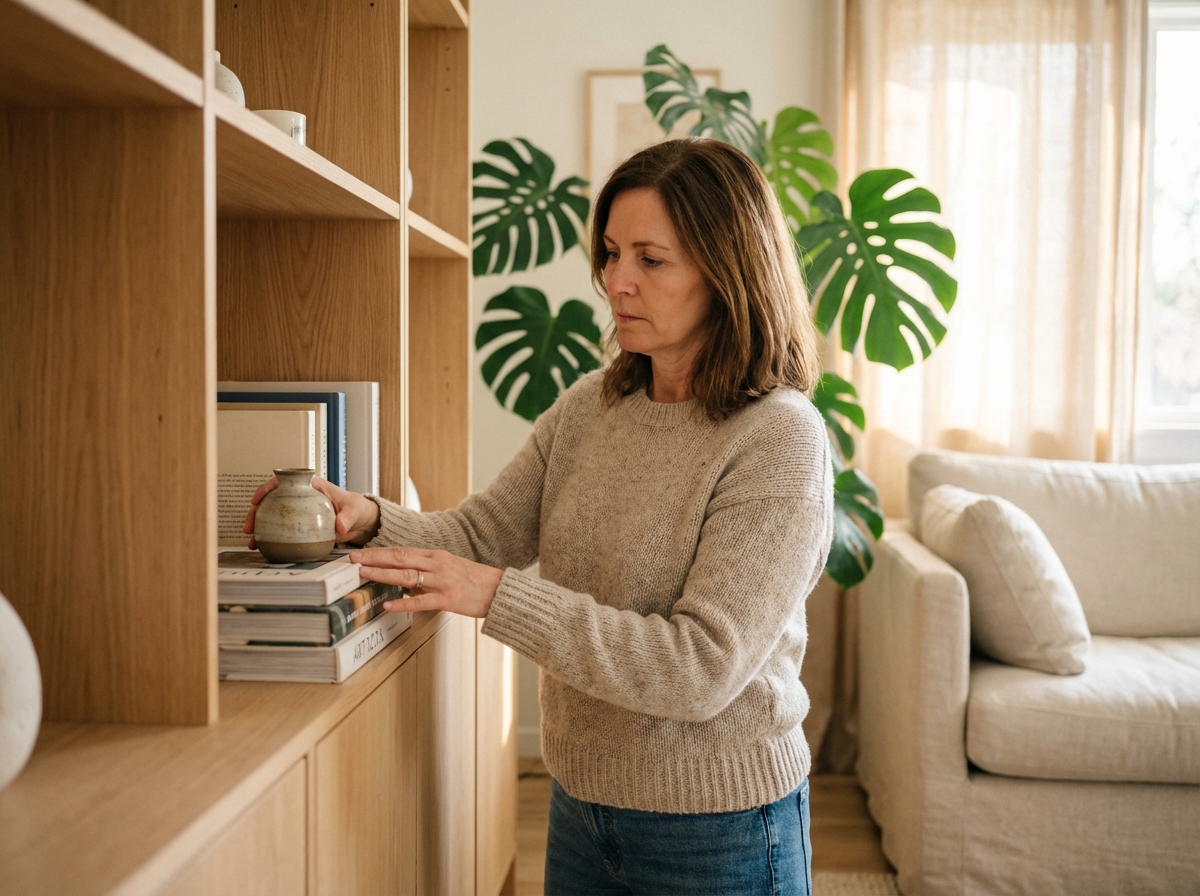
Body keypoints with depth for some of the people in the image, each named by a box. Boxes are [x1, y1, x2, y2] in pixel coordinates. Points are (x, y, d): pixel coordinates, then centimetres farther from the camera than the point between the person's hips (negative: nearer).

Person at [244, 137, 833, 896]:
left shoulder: (780, 440, -20)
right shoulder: (590, 406, 1)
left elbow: (702, 669, -26)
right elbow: (480, 534, 1)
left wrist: (498, 596, -30)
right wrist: (369, 520, -19)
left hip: (718, 831, -5)